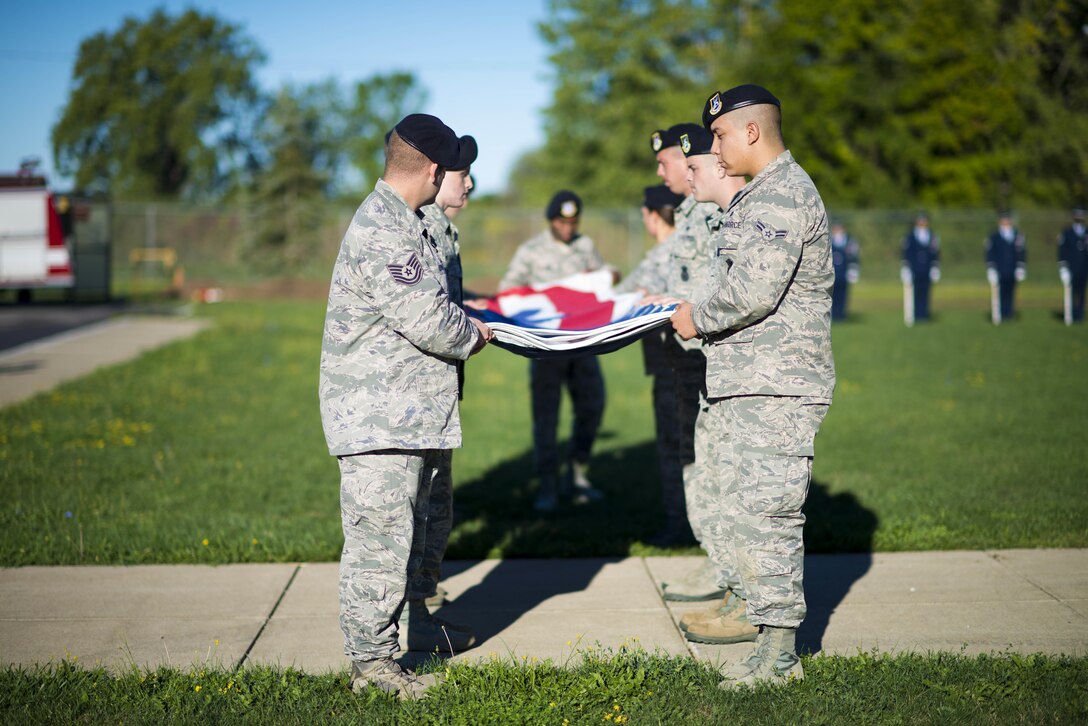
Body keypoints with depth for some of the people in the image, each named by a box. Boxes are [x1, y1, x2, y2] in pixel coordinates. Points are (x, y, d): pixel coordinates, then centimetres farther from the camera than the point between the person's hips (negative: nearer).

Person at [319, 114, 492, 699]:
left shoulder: (397, 221, 17)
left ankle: (381, 651, 26)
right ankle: (371, 662, 5)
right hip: (379, 417, -11)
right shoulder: (382, 231, -19)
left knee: (398, 536, 16)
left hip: (405, 417, 11)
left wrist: (460, 321, 16)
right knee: (380, 538, -4)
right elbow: (425, 319, -21)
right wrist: (472, 337, -4)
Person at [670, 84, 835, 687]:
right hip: (748, 385, 11)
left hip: (776, 388, -11)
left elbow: (755, 289, -22)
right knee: (742, 518, 12)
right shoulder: (760, 195, 21)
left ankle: (778, 655, 0)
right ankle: (775, 649, 19)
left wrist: (698, 318, -8)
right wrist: (694, 313, 15)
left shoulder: (783, 194, -13)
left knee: (766, 513, -8)